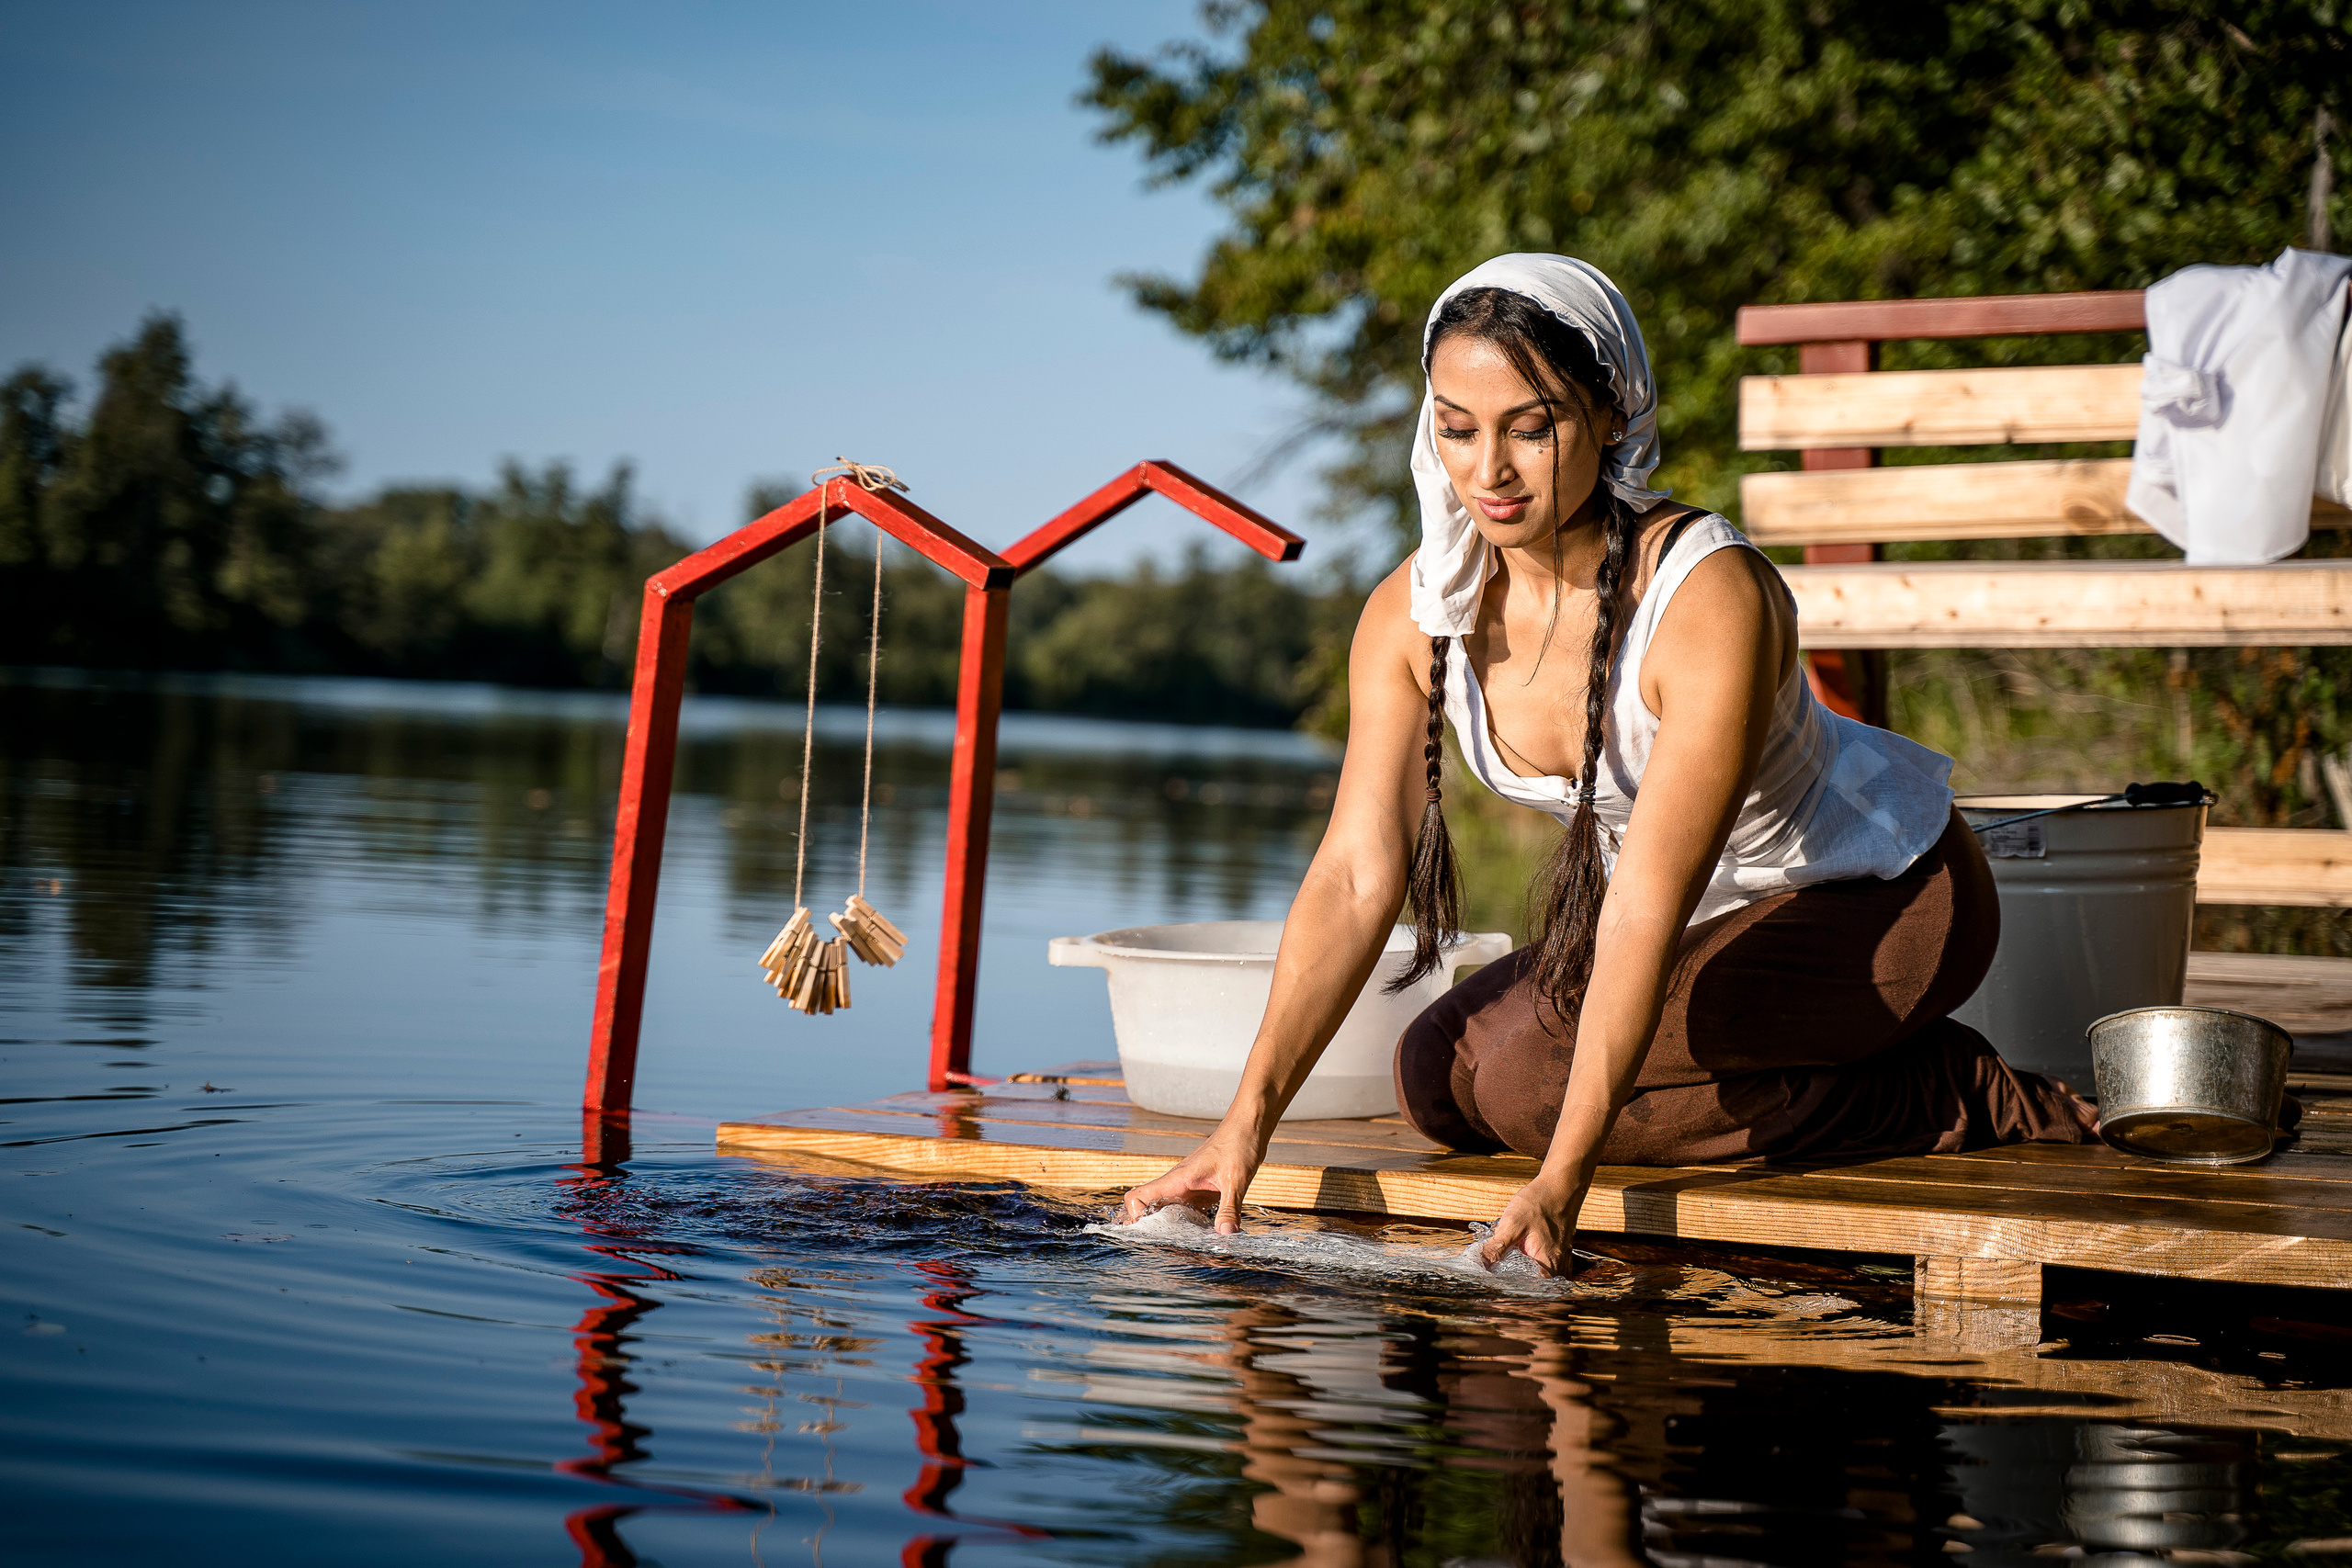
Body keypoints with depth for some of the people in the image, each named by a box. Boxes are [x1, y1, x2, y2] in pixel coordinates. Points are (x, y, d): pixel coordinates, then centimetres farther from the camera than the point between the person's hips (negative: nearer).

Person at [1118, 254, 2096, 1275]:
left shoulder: (1714, 599, -33)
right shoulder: (1414, 612, -14)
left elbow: (1645, 907, -36)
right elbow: (1355, 875, -15)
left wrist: (1560, 1181, -40)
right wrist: (1249, 1118, -25)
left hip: (1881, 895, -7)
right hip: (1711, 913, 7)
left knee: (1525, 1075, -22)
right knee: (1438, 1077, -6)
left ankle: (1949, 1098, -8)